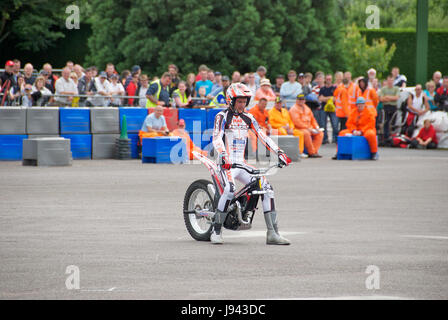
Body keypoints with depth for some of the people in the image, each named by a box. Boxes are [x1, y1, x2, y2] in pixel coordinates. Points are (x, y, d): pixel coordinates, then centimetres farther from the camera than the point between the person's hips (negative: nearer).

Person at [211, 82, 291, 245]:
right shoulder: (223, 116, -5)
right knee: (229, 190, -32)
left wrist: (279, 152, -2)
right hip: (227, 164, -6)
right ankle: (216, 231, -20)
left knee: (267, 189, -6)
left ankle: (273, 233, -5)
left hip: (242, 164, 6)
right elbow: (217, 138, -18)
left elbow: (263, 136, 9)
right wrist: (223, 157, -35)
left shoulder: (248, 118, 13)